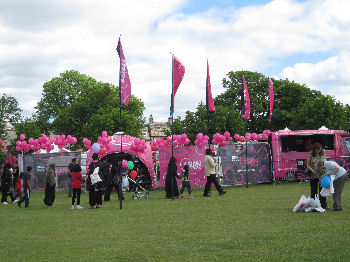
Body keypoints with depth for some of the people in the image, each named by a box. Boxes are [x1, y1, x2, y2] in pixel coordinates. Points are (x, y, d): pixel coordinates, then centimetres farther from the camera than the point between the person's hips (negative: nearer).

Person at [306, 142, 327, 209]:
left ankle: (323, 205, 4)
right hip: (313, 175, 0)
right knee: (314, 190, 7)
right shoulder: (310, 155, -2)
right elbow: (308, 164, 1)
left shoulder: (323, 154, 2)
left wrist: (324, 166, -10)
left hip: (322, 175, 0)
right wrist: (312, 170, -16)